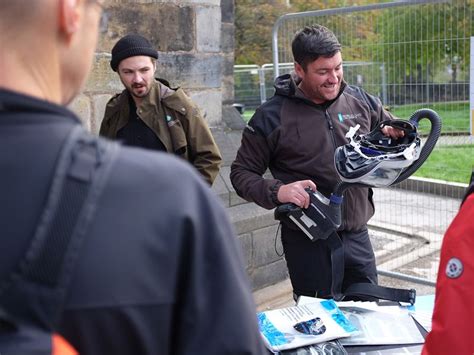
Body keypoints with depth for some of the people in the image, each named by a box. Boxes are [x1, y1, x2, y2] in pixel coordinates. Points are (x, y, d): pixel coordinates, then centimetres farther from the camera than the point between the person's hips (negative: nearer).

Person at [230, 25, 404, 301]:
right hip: (308, 242, -3)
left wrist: (392, 136, -4)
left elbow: (391, 130, 20)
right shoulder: (272, 116, -8)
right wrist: (276, 191, -22)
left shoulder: (361, 102, 2)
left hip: (357, 236, 4)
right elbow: (242, 173, -3)